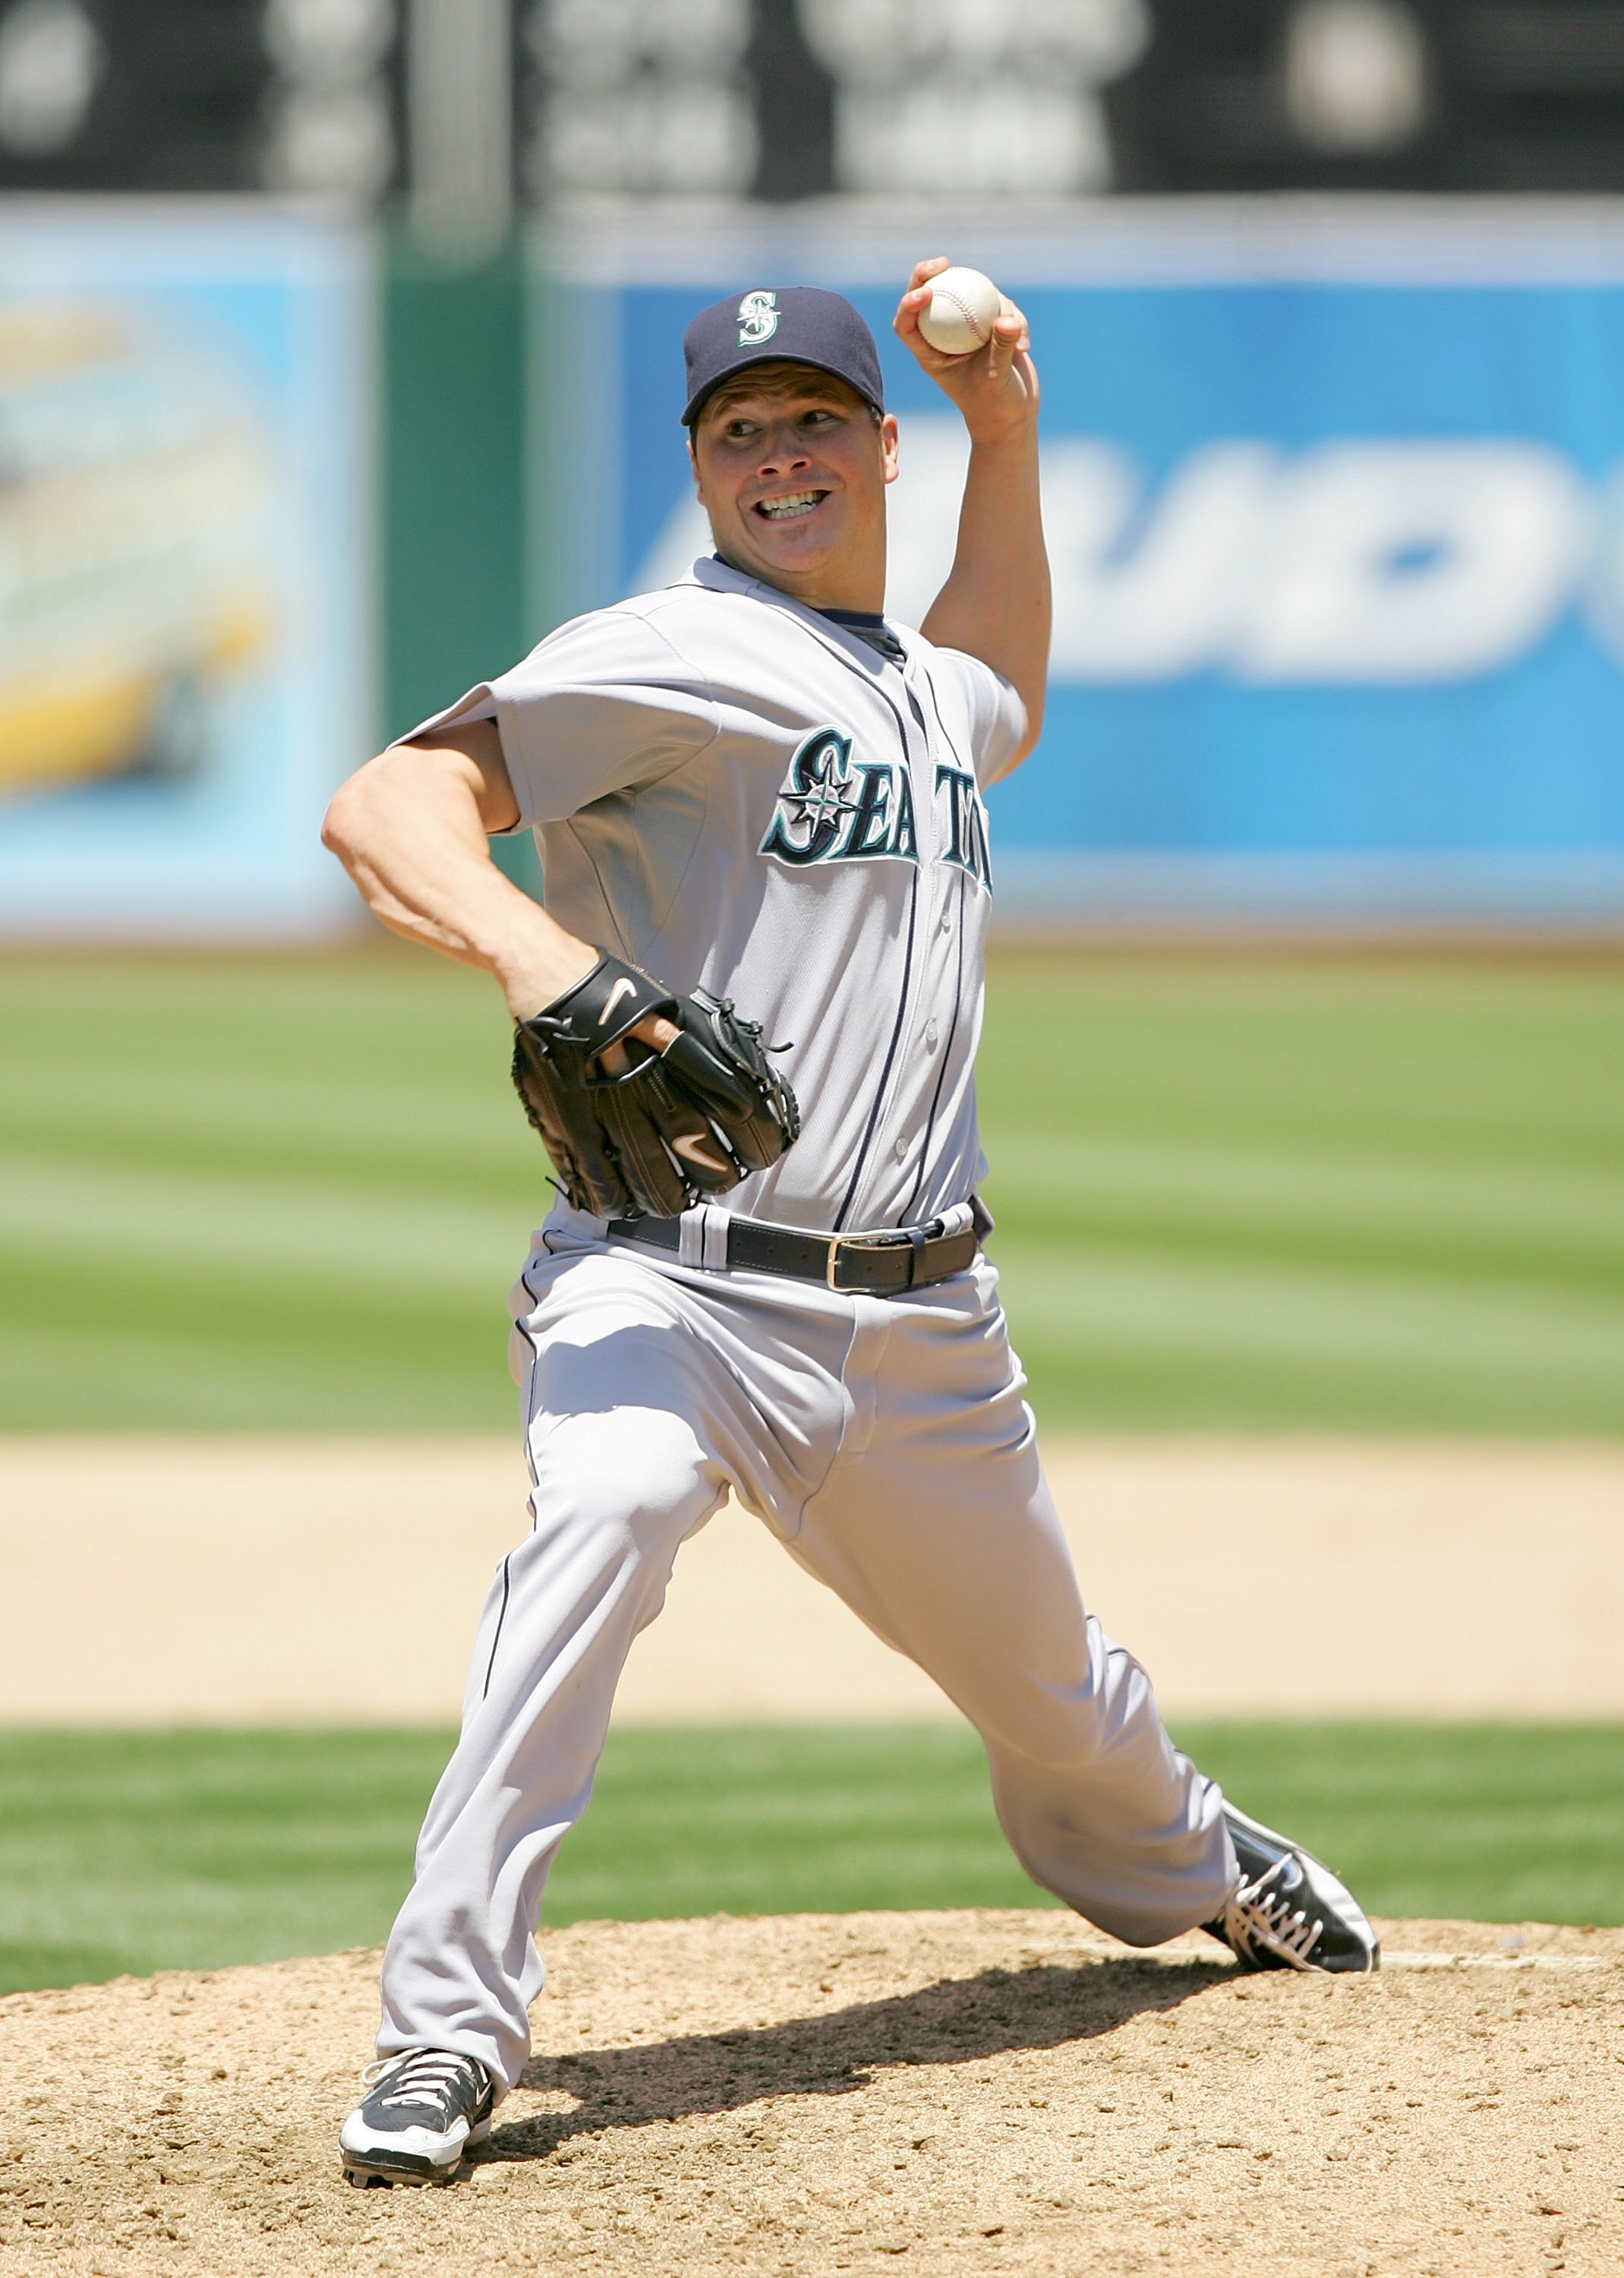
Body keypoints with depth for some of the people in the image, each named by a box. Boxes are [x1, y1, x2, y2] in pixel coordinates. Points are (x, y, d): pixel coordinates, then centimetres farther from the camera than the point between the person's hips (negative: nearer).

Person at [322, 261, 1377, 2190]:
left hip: (914, 1327, 7)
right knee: (598, 1514, -36)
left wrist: (1008, 428, 28)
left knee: (1045, 1683, 19)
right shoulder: (681, 657, -9)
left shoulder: (928, 695, 15)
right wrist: (532, 950, -40)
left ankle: (1189, 1869, 54)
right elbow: (385, 802, -20)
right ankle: (445, 2033, -33)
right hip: (667, 1284, -6)